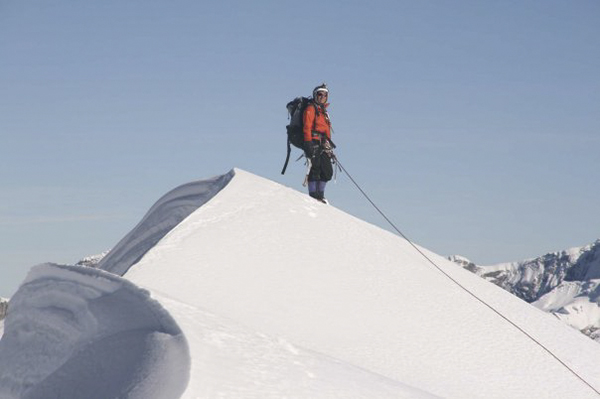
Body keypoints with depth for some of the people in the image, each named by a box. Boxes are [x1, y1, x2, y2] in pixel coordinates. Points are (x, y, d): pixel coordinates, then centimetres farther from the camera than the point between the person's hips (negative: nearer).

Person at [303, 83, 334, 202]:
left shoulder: (323, 111, 26)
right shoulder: (311, 109, 0)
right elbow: (307, 127, -9)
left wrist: (329, 147, 24)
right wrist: (308, 143, -20)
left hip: (323, 146, 8)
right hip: (314, 142, -8)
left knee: (327, 172, 4)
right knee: (315, 169, -13)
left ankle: (320, 195, 11)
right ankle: (313, 195, -13)